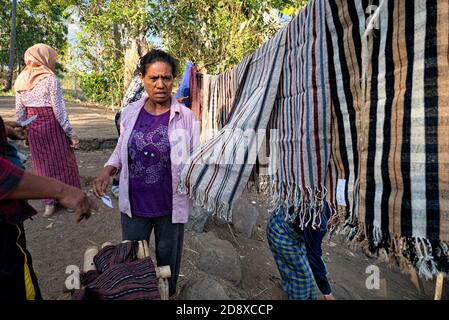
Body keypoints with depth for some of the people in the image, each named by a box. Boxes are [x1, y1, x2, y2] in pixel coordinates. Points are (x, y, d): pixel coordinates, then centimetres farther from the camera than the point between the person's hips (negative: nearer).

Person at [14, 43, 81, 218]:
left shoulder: (21, 81, 7)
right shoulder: (50, 79, -11)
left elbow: (19, 112, 9)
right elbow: (59, 110, -14)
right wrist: (71, 133, -10)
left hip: (33, 127, 6)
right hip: (52, 125, -5)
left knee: (42, 164, 15)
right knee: (63, 162, 7)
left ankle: (49, 203, 22)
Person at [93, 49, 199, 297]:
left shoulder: (185, 116, -10)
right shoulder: (130, 112, -2)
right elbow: (120, 150, 10)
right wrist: (108, 170, -8)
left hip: (171, 207, -2)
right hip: (133, 205, 2)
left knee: (167, 262, 20)